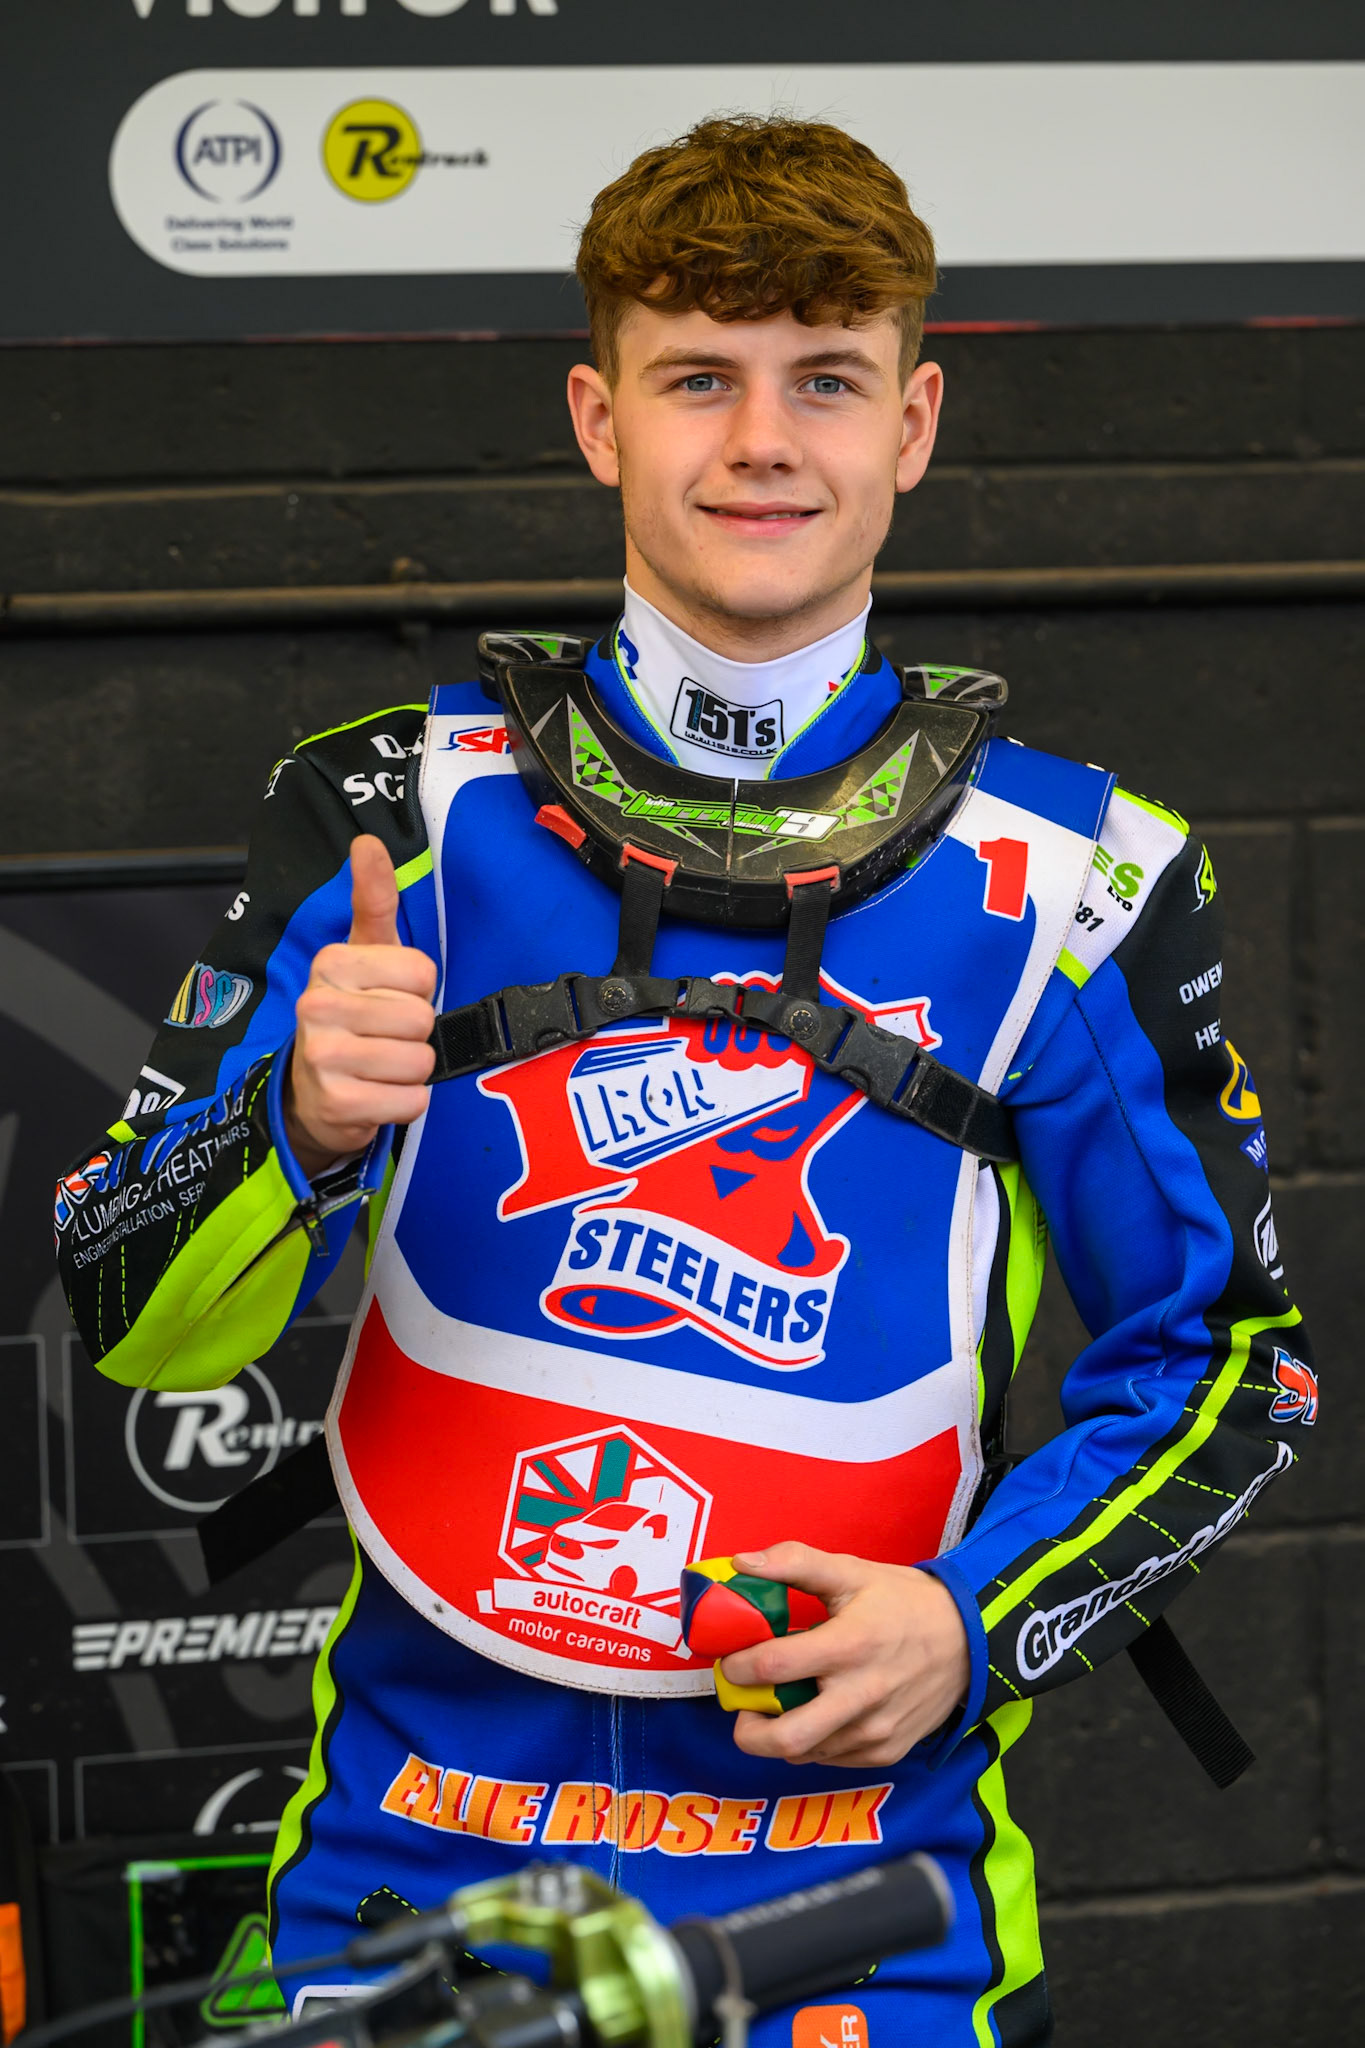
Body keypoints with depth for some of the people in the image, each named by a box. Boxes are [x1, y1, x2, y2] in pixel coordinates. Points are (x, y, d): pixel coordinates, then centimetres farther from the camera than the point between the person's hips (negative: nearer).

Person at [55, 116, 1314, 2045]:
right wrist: (305, 1121, -23)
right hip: (407, 1866, 1)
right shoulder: (397, 809, 0)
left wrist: (981, 1622, -9)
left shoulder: (1071, 879, -1)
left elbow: (1223, 1358, 7)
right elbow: (132, 1319, -2)